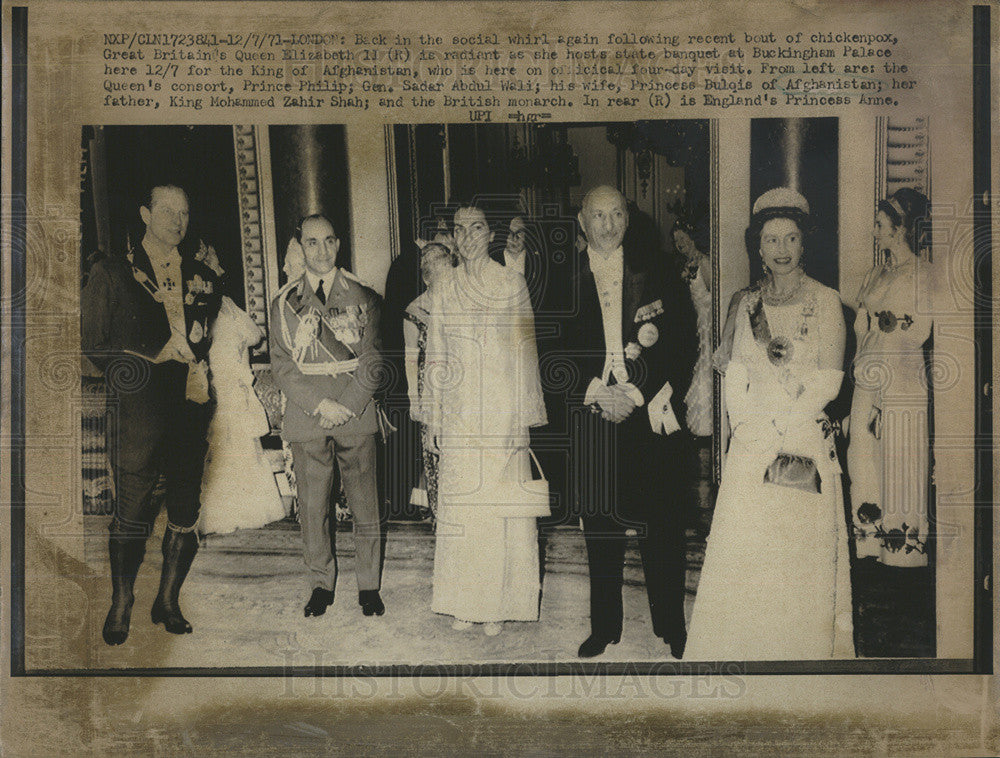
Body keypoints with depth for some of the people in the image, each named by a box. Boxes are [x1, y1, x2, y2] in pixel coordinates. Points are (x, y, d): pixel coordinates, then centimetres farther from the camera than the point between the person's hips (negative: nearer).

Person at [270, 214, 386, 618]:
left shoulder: (363, 296, 7)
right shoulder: (284, 303, 9)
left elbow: (372, 360, 2)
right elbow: (283, 367, 3)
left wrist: (347, 405, -10)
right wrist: (320, 405, -10)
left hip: (356, 417, 0)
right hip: (307, 418, 1)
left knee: (364, 504, 3)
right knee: (312, 506, 4)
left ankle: (368, 585, 17)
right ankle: (321, 584, 21)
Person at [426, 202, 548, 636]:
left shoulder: (512, 285, 3)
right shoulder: (443, 294, 10)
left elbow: (526, 350, 1)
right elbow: (436, 360, 12)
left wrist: (526, 412, -3)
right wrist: (435, 417, 9)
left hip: (502, 412, -2)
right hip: (460, 415, 3)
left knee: (500, 502, -1)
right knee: (460, 501, 3)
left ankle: (498, 604, 10)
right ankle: (464, 603, 14)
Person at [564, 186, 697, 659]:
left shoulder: (655, 275, 5)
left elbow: (681, 345, 0)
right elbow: (556, 352, 3)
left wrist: (636, 394, -11)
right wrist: (596, 393, -10)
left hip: (652, 416, 0)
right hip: (592, 420, 1)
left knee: (662, 526, 4)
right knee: (600, 527, 7)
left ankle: (671, 625, 19)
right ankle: (605, 628, 21)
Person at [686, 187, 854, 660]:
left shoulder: (825, 302, 2)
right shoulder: (747, 304, 11)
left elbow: (828, 381, -3)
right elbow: (735, 377, 7)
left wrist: (782, 425, -6)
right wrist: (747, 426, -6)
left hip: (805, 443, -2)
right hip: (751, 445, 3)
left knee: (801, 560, 1)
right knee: (742, 555, 2)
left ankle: (804, 649, 15)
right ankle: (745, 649, 14)